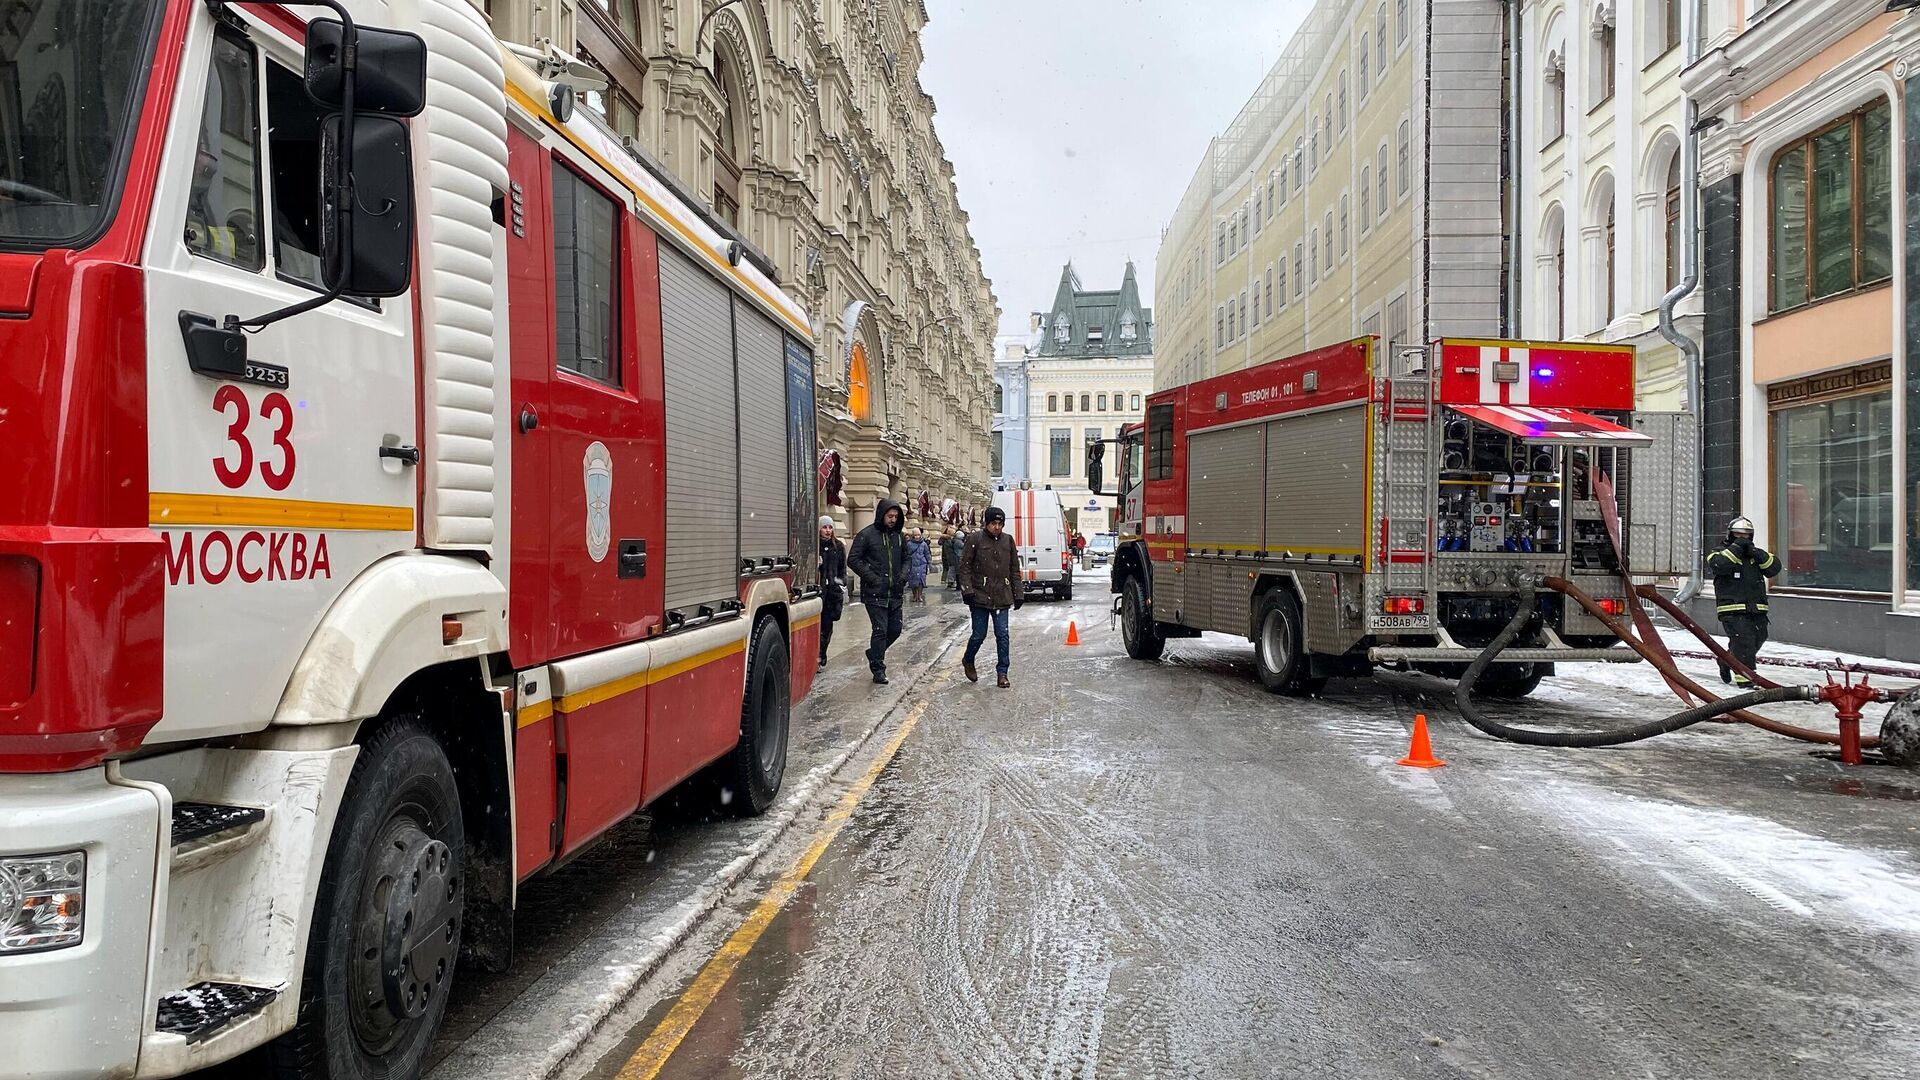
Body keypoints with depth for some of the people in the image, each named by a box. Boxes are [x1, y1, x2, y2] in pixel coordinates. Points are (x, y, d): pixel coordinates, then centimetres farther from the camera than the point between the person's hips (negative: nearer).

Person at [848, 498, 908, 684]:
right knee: (880, 630, -6)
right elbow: (853, 560, -8)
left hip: (895, 593, 6)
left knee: (895, 630, 9)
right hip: (875, 593, -6)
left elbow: (905, 559, 23)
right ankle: (878, 670, 4)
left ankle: (874, 653, 33)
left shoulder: (899, 536, 11)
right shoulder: (866, 535, -7)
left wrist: (903, 575, 3)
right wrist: (872, 578, -14)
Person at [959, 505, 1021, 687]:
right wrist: (967, 590, -12)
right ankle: (968, 661, 30)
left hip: (1001, 597, 3)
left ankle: (1002, 673, 9)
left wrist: (1018, 594, 11)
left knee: (1002, 635, 0)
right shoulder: (976, 539, -4)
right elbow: (965, 566, -3)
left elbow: (1014, 569, 14)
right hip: (980, 596, -3)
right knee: (979, 635, 2)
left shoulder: (1008, 540, 8)